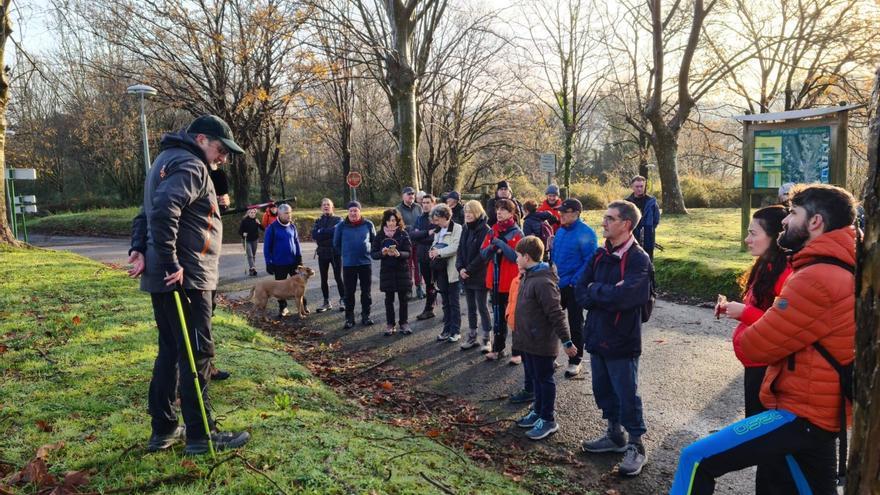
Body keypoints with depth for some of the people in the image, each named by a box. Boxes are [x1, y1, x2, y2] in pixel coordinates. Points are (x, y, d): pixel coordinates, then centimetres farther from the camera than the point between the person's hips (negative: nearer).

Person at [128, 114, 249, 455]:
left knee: (170, 351, 15)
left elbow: (147, 211, 19)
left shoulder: (168, 161, 20)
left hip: (163, 278, 10)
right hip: (185, 278, -10)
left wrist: (139, 248, 6)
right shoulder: (190, 166, -13)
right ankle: (200, 435, 7)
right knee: (197, 354, -2)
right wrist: (171, 263, -24)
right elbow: (164, 211, -28)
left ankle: (163, 430, 23)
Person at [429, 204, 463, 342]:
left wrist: (439, 252, -19)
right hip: (441, 270, 7)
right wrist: (433, 250, -5)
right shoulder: (438, 230, 14)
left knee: (454, 302, 2)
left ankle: (456, 331, 10)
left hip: (452, 271, -7)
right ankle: (447, 329, 21)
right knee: (445, 302, 14)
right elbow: (435, 244, 17)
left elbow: (455, 247, -19)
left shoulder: (457, 228, -10)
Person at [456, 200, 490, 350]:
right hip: (466, 275, 7)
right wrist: (460, 267, -6)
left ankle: (486, 338, 10)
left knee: (482, 306, 0)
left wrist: (469, 270, -16)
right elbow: (460, 249, 9)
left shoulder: (485, 230, -13)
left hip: (479, 276, -7)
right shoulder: (465, 229, 9)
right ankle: (471, 336, 23)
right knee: (471, 307, 14)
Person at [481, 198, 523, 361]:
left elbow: (516, 256, -20)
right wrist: (492, 248, -16)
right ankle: (497, 348, 24)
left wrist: (501, 244, -24)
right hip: (495, 280, 6)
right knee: (498, 315, 14)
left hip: (512, 281, -6)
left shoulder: (517, 233, -9)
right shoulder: (492, 231, 8)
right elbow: (483, 253, 3)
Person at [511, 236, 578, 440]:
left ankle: (548, 420, 17)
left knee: (545, 380, 4)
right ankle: (538, 412, 34)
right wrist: (520, 333, 21)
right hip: (528, 341, 9)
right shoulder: (527, 276, 7)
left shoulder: (543, 281, -24)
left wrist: (566, 341, -22)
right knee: (534, 378, 20)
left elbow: (556, 314, -24)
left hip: (542, 343, -9)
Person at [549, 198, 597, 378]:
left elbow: (589, 261, -18)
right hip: (557, 285, 7)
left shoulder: (585, 233, -16)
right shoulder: (560, 231, 8)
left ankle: (575, 361, 19)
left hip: (573, 287, -7)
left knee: (575, 324, 6)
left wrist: (574, 282, -19)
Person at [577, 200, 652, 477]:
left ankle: (636, 446, 24)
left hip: (622, 340, -7)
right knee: (604, 390, 18)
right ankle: (614, 436, 37)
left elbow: (623, 295, -29)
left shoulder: (639, 259, -16)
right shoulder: (600, 255, 5)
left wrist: (595, 290, -12)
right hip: (596, 336, 7)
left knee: (627, 395, 6)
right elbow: (580, 292, 1)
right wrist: (608, 296, -16)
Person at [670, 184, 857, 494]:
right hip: (817, 412, 10)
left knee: (696, 460, -9)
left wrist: (745, 332, 3)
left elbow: (753, 346, -19)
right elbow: (785, 330, 11)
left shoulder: (818, 278, -23)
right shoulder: (837, 269, 12)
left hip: (801, 414, -10)